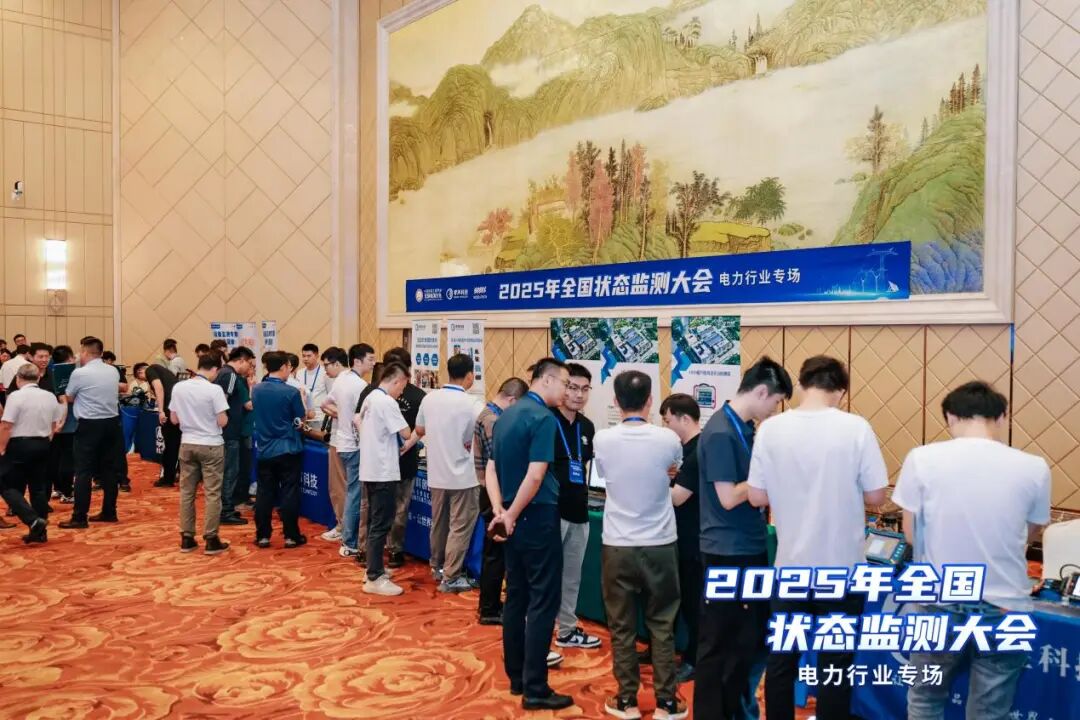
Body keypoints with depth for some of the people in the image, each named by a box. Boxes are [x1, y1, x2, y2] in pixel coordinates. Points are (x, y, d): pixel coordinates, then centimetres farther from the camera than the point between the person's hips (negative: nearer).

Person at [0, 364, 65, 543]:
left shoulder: (16, 396, -13)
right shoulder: (50, 397, 5)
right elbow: (55, 425, 11)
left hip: (19, 446, -6)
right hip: (42, 445, 6)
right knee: (39, 488, 11)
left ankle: (34, 521, -15)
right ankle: (40, 531, 13)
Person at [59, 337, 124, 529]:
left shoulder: (79, 373, -11)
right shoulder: (114, 371, 5)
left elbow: (69, 398, 5)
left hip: (90, 425, -6)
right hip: (112, 422, 6)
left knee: (84, 471, -1)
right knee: (110, 469, 11)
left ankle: (79, 518, -1)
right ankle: (109, 512, 18)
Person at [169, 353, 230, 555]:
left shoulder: (178, 388, 0)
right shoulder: (214, 389, -15)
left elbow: (174, 419, 6)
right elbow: (222, 422, -14)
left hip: (187, 444, 5)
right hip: (211, 446, -5)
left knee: (186, 491, 11)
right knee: (212, 493, 1)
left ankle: (186, 538, 16)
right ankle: (211, 540, 3)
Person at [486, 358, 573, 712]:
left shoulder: (506, 415, 10)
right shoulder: (544, 418, -16)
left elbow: (491, 469, 10)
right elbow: (535, 476, -23)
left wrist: (500, 511, 1)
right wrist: (511, 515, -12)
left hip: (514, 520, 8)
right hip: (537, 519, -8)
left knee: (515, 598, 14)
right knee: (542, 604, -1)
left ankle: (516, 678, 24)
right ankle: (535, 689, 4)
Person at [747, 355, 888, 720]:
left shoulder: (770, 429, -7)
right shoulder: (856, 428, -12)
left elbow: (756, 496, -3)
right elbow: (875, 496, -8)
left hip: (790, 565, 2)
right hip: (841, 566, -2)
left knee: (781, 659, 16)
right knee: (835, 664, 12)